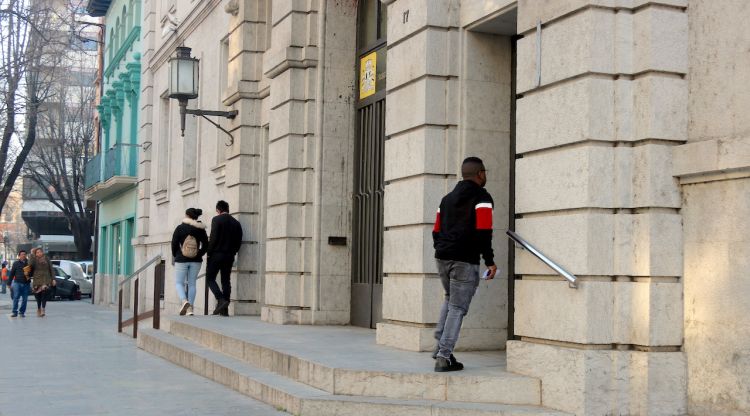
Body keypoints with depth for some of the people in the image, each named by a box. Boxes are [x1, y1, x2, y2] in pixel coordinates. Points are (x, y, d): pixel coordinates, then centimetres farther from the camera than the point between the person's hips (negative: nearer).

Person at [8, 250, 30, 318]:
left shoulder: (28, 263, 8)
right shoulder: (16, 263, 5)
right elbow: (11, 274, 5)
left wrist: (28, 274, -8)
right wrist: (9, 283, 1)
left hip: (26, 283, 2)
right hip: (17, 282, -2)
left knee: (25, 299, 3)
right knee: (16, 298, -8)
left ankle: (22, 312, 11)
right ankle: (15, 312, -5)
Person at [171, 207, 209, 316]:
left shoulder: (180, 228, -8)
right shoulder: (200, 229, -2)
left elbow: (174, 244, -5)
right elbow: (206, 245, -1)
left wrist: (174, 256, 10)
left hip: (181, 260, -3)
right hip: (196, 261, 3)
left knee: (179, 282, 7)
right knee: (192, 283, 11)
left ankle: (184, 301, -19)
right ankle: (190, 308, 7)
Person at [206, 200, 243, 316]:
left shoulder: (216, 219, -7)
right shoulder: (236, 223, 10)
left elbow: (213, 238, -13)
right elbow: (238, 241, 8)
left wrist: (209, 253, -5)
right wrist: (232, 252, 15)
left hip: (217, 254, -5)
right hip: (229, 256, 5)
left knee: (210, 278, 3)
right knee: (226, 280, 8)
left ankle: (221, 300, -18)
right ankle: (224, 309, 5)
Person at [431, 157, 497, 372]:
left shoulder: (447, 198, 20)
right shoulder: (481, 197, -3)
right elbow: (483, 232, -13)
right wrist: (489, 261, -10)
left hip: (443, 257, 7)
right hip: (465, 261, -7)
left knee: (450, 299, 25)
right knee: (458, 308, -1)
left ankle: (440, 345, 15)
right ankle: (444, 356, -5)